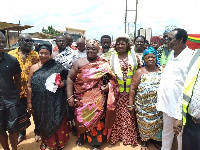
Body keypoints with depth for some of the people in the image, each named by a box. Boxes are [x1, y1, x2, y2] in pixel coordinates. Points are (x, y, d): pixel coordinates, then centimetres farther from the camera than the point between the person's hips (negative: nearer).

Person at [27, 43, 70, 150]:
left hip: (55, 102, -2)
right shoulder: (34, 68, 2)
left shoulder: (57, 66, -4)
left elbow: (66, 78, 3)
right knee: (43, 123, 18)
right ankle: (45, 141, 45)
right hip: (40, 103, 2)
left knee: (57, 122, 10)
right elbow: (29, 86, 4)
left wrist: (62, 83, -19)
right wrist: (29, 102, 3)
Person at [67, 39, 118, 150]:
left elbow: (112, 78, 5)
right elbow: (70, 79, -1)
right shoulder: (79, 62, 0)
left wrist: (109, 86, -16)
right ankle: (81, 137, 42)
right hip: (82, 99, 1)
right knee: (82, 118, 15)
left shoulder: (104, 64, 0)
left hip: (98, 99, -1)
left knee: (97, 119, 8)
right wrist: (70, 96, -6)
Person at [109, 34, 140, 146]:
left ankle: (130, 136, 26)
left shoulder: (134, 56, 2)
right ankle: (116, 135, 25)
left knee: (129, 114, 8)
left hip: (131, 91, 0)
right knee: (117, 113, 8)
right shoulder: (112, 58, 3)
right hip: (117, 91, 0)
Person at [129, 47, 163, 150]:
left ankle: (157, 140, 39)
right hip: (144, 106, -2)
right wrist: (131, 105, -6)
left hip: (158, 106, 2)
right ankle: (144, 141, 34)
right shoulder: (139, 72, -3)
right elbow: (132, 89, -5)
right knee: (144, 123, 10)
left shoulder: (162, 70, 3)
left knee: (158, 123, 13)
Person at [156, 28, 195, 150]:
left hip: (180, 106, -6)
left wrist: (182, 108, -20)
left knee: (181, 134, 14)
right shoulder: (172, 55, 8)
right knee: (167, 131, 23)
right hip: (167, 103, 7)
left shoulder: (191, 57, -15)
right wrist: (160, 98, 10)